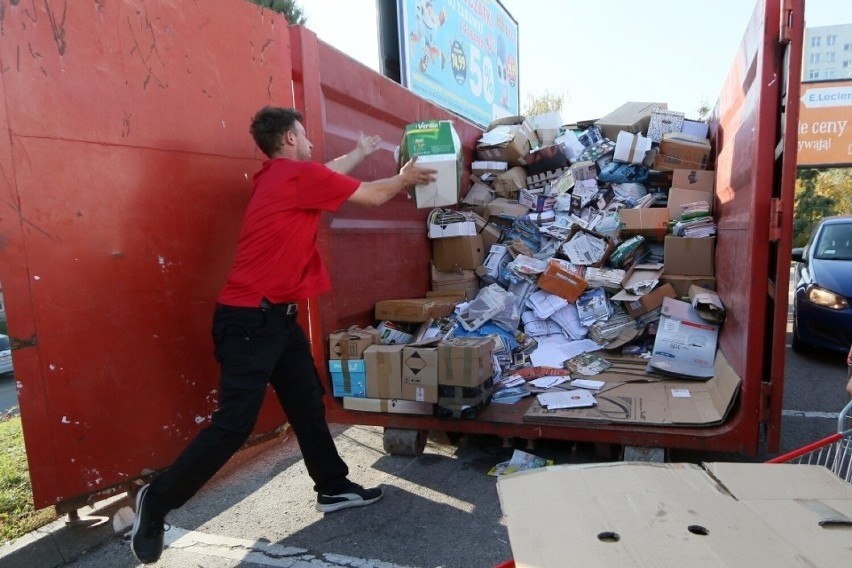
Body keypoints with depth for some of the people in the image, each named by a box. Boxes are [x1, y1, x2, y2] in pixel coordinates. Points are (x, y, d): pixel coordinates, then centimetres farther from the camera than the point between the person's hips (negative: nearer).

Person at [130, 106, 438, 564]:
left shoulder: (278, 176, 14)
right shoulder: (299, 174, -13)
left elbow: (329, 173, 34)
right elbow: (373, 196, -3)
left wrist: (360, 152, 47)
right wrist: (405, 178, 16)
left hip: (275, 316, 10)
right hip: (250, 319, -10)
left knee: (308, 405, 13)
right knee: (234, 424, -5)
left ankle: (334, 488, 26)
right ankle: (157, 500, 14)